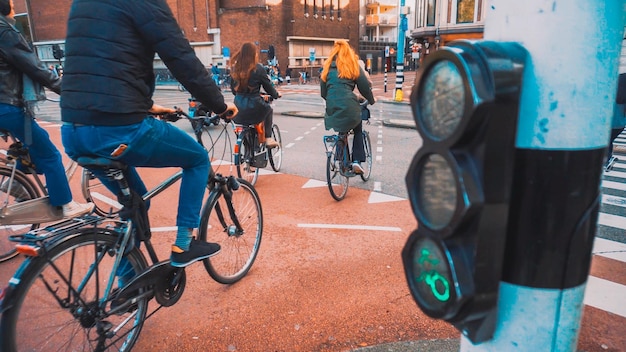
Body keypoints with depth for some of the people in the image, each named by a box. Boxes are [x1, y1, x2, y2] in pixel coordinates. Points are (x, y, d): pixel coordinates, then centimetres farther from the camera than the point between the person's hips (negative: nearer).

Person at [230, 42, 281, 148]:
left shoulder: (235, 68, 5)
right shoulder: (258, 68, -10)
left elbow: (233, 88, 14)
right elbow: (268, 86, 0)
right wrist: (276, 95, 20)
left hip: (238, 108, 4)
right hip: (254, 108, -4)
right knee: (269, 109, 27)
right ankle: (268, 138, 18)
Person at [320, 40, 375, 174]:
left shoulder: (327, 67, 15)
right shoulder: (353, 66, 8)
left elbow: (323, 92, 18)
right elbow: (365, 86, 10)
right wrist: (371, 100, 27)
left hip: (332, 108, 2)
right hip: (349, 106, -2)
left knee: (340, 130, 29)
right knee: (358, 129, 25)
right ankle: (356, 161, 12)